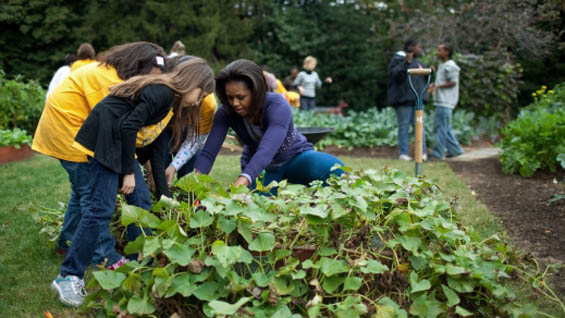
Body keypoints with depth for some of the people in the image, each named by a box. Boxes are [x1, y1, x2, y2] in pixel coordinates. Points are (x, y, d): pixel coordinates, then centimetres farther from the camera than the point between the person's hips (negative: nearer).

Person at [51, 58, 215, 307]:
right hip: (102, 138, -10)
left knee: (141, 197, 8)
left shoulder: (169, 98, 14)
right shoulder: (164, 92, -16)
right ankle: (68, 276, -7)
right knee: (103, 207, -13)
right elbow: (129, 126, -21)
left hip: (119, 140, 10)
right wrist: (128, 172, -15)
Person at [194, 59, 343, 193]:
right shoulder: (226, 113, -20)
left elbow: (266, 151, -48)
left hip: (295, 157, -3)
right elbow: (208, 152, -27)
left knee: (334, 169, -33)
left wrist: (242, 181, -65)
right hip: (257, 167, 4)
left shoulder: (278, 107, -33)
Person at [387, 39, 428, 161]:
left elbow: (425, 79, 20)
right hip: (403, 99, -6)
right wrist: (406, 63, -24)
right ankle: (403, 153, 4)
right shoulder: (397, 59, -3)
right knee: (404, 126, -2)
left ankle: (422, 152, 7)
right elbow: (395, 74, -18)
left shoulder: (418, 62, 19)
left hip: (417, 99, 6)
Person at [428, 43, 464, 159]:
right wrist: (433, 84, 5)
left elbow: (453, 82, -16)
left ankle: (438, 153, -4)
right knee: (445, 127, 13)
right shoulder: (442, 65, 17)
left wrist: (437, 87, -15)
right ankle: (455, 150, 18)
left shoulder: (450, 66, -13)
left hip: (445, 101, -10)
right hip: (441, 101, 10)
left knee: (441, 127, -7)